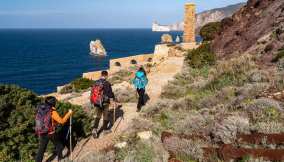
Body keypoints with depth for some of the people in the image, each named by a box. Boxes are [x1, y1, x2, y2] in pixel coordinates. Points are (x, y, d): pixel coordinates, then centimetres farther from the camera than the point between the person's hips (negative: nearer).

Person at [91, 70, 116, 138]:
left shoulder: (96, 83, 2)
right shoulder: (107, 83, -16)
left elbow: (93, 92, 12)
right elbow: (110, 93, -13)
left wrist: (93, 102, 25)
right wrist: (112, 101, 1)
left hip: (96, 102, 5)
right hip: (104, 103, -5)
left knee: (97, 116, 15)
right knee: (105, 116, 13)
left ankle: (95, 129, 0)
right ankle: (105, 129, 23)